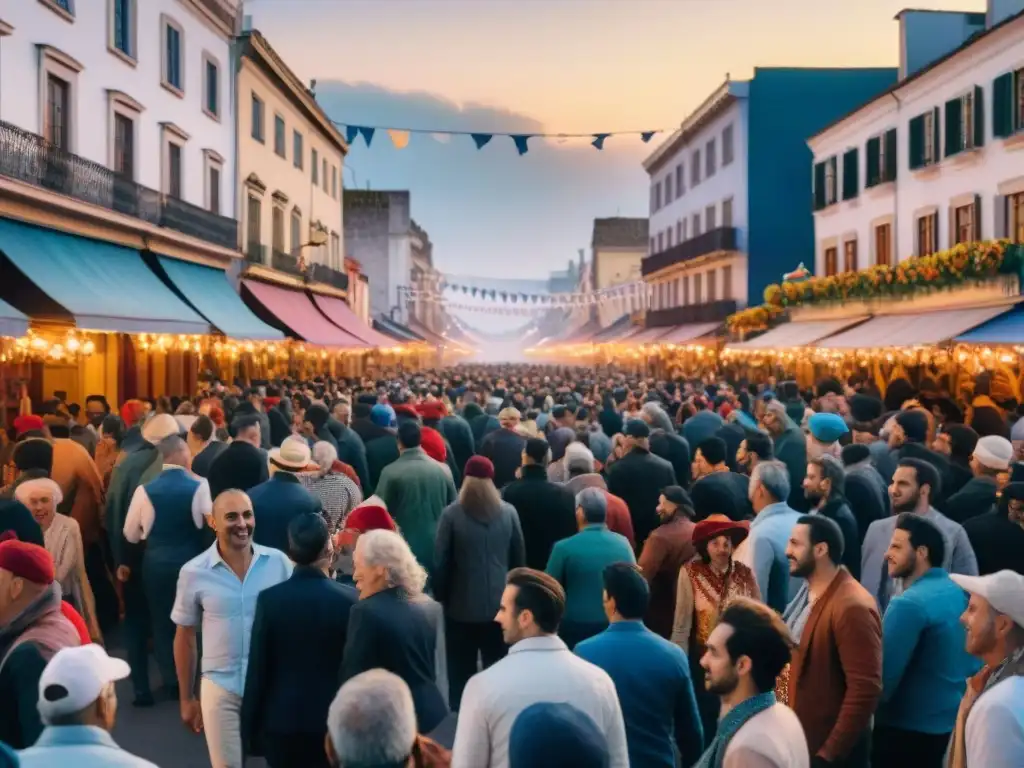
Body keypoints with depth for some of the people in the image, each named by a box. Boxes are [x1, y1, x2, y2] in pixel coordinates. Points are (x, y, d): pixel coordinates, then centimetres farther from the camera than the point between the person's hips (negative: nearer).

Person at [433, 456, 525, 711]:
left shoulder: (451, 515, -11)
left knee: (461, 674, 6)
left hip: (462, 605, -2)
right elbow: (519, 558, 4)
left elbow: (440, 561, -7)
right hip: (500, 604, 2)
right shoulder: (509, 512, -4)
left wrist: (440, 596, 7)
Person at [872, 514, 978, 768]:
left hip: (908, 728, -8)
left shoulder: (909, 604, -21)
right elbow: (974, 666, 15)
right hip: (953, 724, 8)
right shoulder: (959, 592, 5)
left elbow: (882, 676, -22)